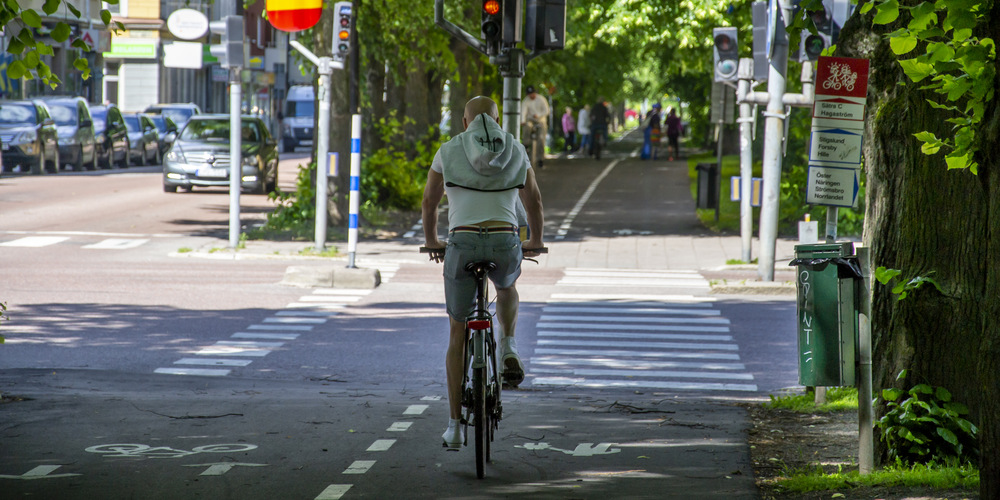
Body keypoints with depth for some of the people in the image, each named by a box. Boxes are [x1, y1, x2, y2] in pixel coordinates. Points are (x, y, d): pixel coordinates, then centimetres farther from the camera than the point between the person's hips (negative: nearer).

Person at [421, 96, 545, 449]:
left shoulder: (448, 152, 8)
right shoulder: (515, 152, 12)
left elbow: (429, 203, 19)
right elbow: (534, 200, 23)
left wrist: (431, 240, 37)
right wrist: (535, 241, 40)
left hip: (463, 245, -1)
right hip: (506, 247, 1)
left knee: (457, 334, 14)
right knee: (506, 288, 39)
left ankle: (455, 426, 10)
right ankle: (509, 350, 13)